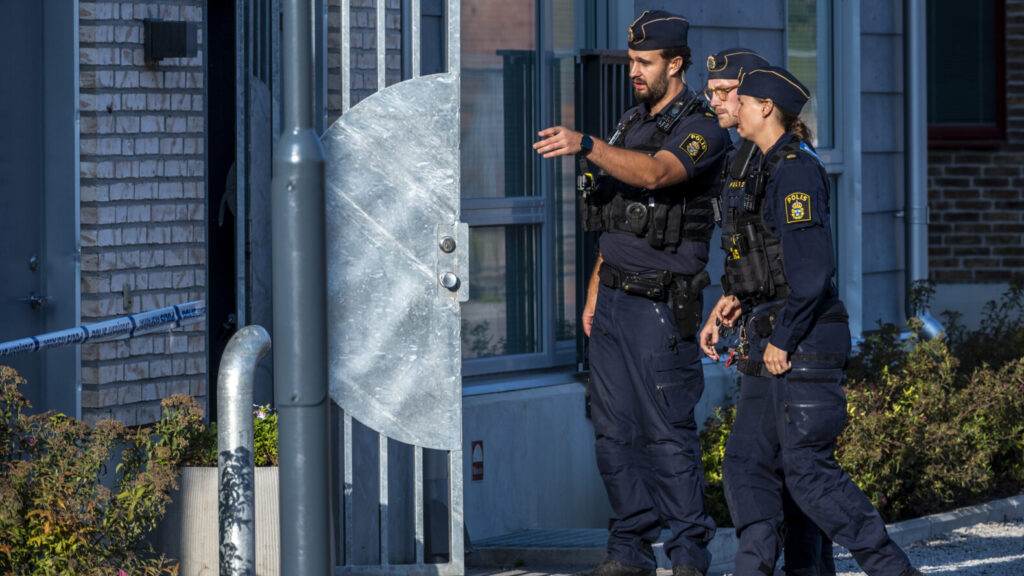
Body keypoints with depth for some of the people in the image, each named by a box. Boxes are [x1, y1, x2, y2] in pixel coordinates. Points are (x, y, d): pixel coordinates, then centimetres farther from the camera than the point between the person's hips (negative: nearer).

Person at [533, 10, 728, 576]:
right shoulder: (631, 122, 17)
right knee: (614, 430, 8)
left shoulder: (702, 127, -9)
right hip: (614, 301, 8)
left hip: (660, 305, -8)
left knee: (668, 431, -8)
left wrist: (585, 145, -40)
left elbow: (655, 173, -29)